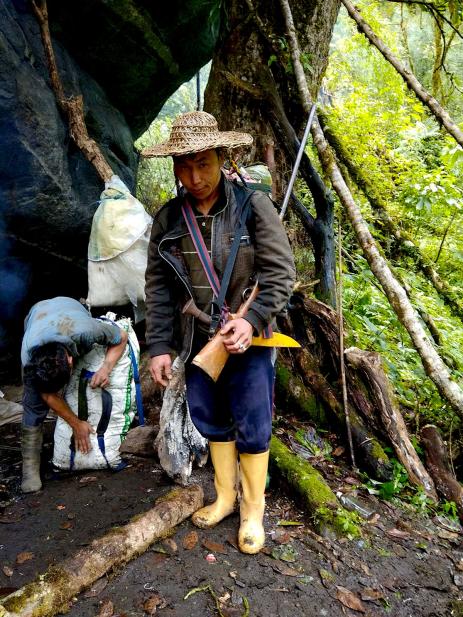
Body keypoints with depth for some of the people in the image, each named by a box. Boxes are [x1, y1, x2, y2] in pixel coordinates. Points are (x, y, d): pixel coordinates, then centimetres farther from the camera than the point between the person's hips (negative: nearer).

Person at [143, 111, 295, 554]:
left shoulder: (253, 205, -10)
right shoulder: (168, 218, 0)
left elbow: (280, 272, -10)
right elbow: (158, 286, 2)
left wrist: (253, 320, -23)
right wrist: (159, 345, -4)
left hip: (248, 339, -3)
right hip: (197, 342, 4)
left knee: (252, 429, 6)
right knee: (212, 424, 17)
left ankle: (253, 509, 28)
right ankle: (225, 496, 38)